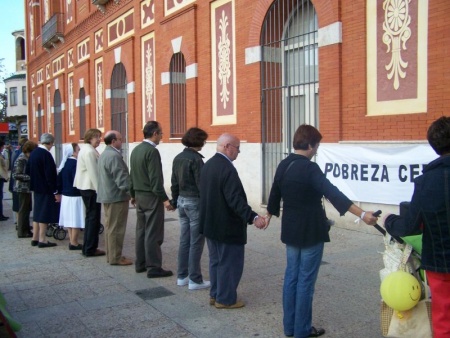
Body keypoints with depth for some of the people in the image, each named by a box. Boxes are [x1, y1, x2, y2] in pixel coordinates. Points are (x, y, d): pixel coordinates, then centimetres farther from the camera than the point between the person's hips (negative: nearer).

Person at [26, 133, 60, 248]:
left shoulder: (33, 153, 6)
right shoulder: (46, 155, -19)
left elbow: (27, 171, 13)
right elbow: (50, 175, -21)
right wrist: (55, 191, -17)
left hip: (36, 188, 8)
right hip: (46, 189, -8)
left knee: (37, 213, 16)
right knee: (44, 214, -1)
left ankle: (35, 238, 22)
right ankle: (42, 240, 4)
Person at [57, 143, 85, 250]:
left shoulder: (64, 163, 8)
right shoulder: (75, 164, -18)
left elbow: (59, 179, 13)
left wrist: (60, 192, 20)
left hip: (66, 195, 9)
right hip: (75, 196, -9)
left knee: (70, 219, 14)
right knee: (76, 220, -2)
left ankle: (71, 241, 21)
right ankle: (74, 243, 3)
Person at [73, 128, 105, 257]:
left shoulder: (86, 150, 16)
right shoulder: (89, 152, -16)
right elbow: (93, 172, -21)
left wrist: (99, 188, 18)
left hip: (86, 188, 11)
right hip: (91, 188, -11)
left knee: (91, 217, 16)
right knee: (93, 218, -3)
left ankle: (87, 248, 23)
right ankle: (90, 249, 3)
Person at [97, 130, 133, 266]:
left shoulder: (104, 154, 14)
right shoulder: (114, 156, -19)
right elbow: (122, 179, -23)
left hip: (108, 196, 10)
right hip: (117, 197, -10)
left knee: (110, 227, 16)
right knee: (116, 229, -3)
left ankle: (111, 255, 24)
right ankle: (115, 258, 3)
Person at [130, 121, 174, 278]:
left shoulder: (136, 150, 9)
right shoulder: (152, 151, -17)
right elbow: (155, 179, -21)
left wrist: (133, 194, 23)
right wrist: (164, 199, -19)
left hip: (139, 196, 9)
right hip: (151, 197, -9)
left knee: (141, 231, 14)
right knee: (153, 234, -3)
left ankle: (140, 264, 22)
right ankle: (153, 267, 2)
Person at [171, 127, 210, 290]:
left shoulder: (178, 158, 7)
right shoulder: (196, 159, -16)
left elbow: (174, 183, 12)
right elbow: (201, 184, -17)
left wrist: (175, 200, 20)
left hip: (182, 201, 8)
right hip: (195, 202, -8)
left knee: (184, 241, 14)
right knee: (196, 243, 0)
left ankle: (182, 276, 21)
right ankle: (195, 280, 7)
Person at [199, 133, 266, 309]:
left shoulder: (207, 165, 7)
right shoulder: (227, 168, -22)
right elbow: (235, 199, -29)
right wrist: (253, 217, -31)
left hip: (210, 222, 10)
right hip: (226, 225, -9)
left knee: (216, 260, 18)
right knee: (230, 263, 4)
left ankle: (215, 295, 28)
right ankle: (225, 299, 14)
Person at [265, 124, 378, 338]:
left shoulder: (283, 165, 5)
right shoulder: (310, 168, -20)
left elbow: (275, 193, 18)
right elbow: (332, 194, -29)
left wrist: (269, 215, 35)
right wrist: (362, 214, -33)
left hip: (291, 230, 8)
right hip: (311, 232, -8)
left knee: (291, 276, 14)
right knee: (305, 281, 2)